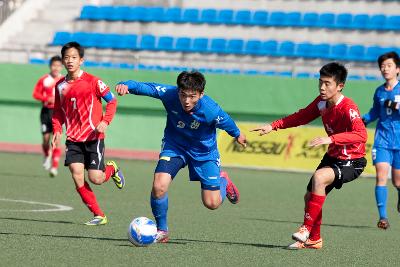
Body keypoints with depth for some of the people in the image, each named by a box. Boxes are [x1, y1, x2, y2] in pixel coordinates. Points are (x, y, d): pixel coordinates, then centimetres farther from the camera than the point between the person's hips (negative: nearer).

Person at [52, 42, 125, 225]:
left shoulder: (92, 81, -7)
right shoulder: (60, 86, 7)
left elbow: (112, 101, -3)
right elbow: (58, 112, 17)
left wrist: (105, 121, -17)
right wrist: (57, 130, 0)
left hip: (93, 137, -4)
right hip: (73, 139, 4)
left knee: (95, 178, -9)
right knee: (77, 177, -10)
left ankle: (111, 169, 29)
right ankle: (99, 215, 2)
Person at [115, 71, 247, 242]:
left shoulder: (211, 111, -31)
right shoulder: (169, 94, -28)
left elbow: (227, 123, -10)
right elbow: (145, 88, -34)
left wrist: (238, 135, 10)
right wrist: (126, 85, -55)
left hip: (204, 151, -1)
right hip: (174, 145, 1)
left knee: (212, 203, 1)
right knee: (159, 186, -22)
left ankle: (223, 180, 38)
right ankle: (161, 230, 3)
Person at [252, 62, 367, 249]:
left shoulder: (348, 108, -27)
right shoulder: (321, 102, -3)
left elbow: (361, 135, -41)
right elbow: (301, 117, 14)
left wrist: (331, 139, -49)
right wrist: (273, 126, 6)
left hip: (352, 162, -9)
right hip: (333, 157, 9)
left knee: (319, 177, -32)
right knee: (310, 197, 12)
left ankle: (307, 228, -23)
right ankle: (314, 239, 34)